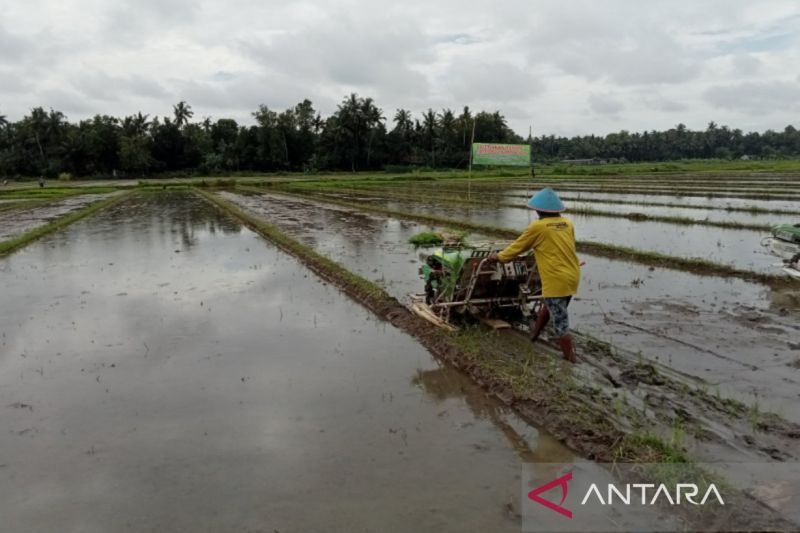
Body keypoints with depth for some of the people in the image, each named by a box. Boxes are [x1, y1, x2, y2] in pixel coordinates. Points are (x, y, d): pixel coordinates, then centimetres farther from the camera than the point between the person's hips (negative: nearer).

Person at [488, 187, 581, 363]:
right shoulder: (568, 223, 7)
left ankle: (571, 360, 5)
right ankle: (535, 333, 48)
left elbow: (518, 246, 3)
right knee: (549, 305, 29)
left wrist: (499, 256, 18)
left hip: (556, 280, -7)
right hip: (572, 276, 8)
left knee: (560, 323, 0)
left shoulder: (537, 227, -9)